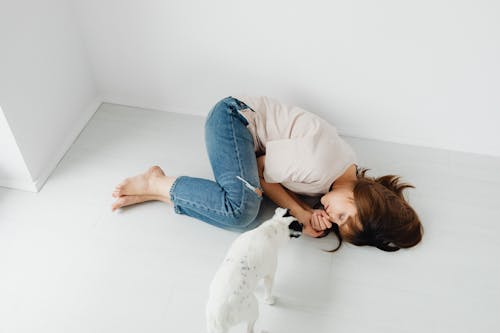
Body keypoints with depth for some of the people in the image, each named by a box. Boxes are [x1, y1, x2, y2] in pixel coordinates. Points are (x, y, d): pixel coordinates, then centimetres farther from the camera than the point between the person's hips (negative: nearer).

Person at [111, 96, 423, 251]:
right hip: (234, 116, -8)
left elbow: (289, 182, 0)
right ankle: (157, 182, -9)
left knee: (244, 208, -13)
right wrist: (303, 215, -18)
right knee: (243, 210, -28)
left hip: (245, 130, 8)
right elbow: (261, 170, -16)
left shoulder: (348, 172, -2)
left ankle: (160, 191, -1)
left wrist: (308, 215, -17)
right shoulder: (320, 167, -29)